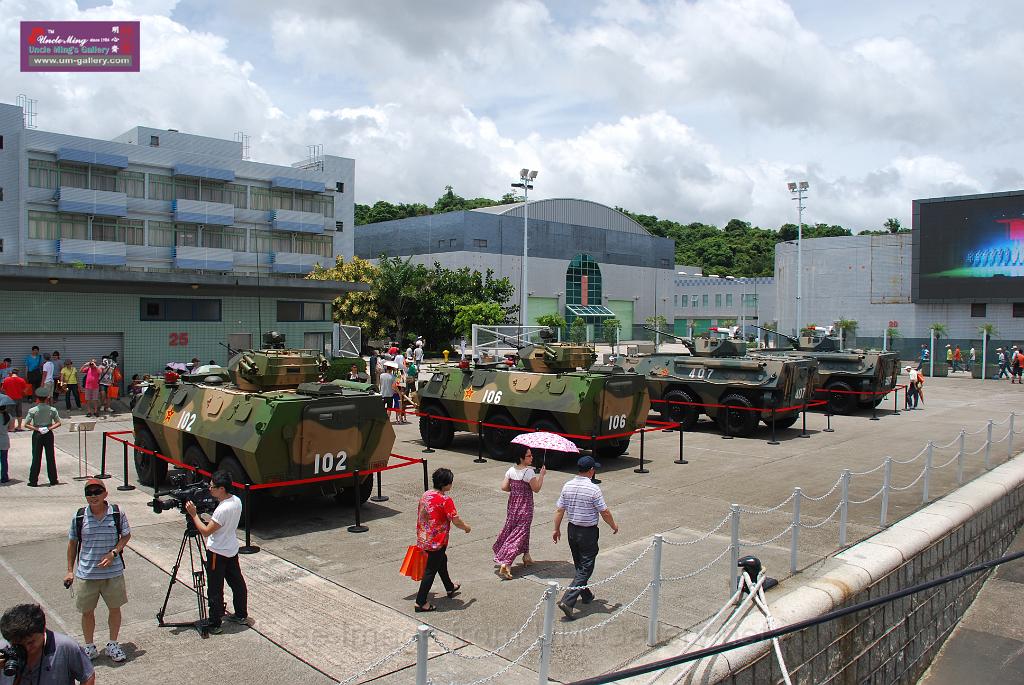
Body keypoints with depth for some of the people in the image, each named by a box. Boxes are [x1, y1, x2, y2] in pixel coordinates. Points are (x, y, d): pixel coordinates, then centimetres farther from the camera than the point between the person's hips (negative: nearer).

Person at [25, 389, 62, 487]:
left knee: (36, 457, 5)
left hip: (37, 435, -1)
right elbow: (58, 423, -4)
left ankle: (33, 481, 7)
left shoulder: (33, 410, -9)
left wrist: (36, 429, -9)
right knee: (50, 457, 8)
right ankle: (53, 480, 13)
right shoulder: (52, 409, -4)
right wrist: (49, 428, -9)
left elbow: (26, 424, -10)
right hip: (49, 435, 1)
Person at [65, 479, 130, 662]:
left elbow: (126, 535, 4)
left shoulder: (117, 513, -7)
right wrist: (70, 570, 6)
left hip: (113, 572, 0)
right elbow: (72, 543, 7)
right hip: (86, 574, 0)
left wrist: (113, 552, -13)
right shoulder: (79, 516, -5)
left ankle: (113, 645, 31)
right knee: (87, 611, 11)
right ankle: (89, 647, 32)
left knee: (115, 608, 12)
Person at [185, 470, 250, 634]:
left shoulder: (223, 509, -29)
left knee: (215, 590, 3)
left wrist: (193, 514, -17)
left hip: (217, 553, -9)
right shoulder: (237, 501, -2)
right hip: (232, 550, 9)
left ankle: (214, 624, 13)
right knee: (237, 583, 17)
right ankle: (241, 615, 30)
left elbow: (206, 531, -22)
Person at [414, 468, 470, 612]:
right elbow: (456, 521, -20)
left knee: (442, 560, 27)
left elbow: (420, 515, 11)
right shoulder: (445, 500, -21)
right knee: (431, 570, 3)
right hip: (437, 541, -9)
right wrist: (467, 527, 1)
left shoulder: (425, 495, 2)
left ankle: (450, 587, 47)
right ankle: (421, 602, 8)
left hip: (424, 539, 9)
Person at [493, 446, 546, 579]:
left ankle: (526, 555, 38)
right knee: (519, 533, -5)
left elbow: (504, 487, 0)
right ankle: (504, 564, -14)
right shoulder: (529, 472, -18)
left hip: (513, 504, 7)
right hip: (525, 506, -7)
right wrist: (542, 475, -7)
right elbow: (536, 489, -16)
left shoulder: (511, 470, 1)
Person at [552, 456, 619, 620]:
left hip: (572, 530, 7)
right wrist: (614, 526, 4)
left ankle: (586, 595, 38)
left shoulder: (567, 486, -2)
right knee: (586, 568, -1)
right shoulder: (593, 489, -19)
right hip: (588, 532, -6)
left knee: (579, 566, 22)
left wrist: (556, 529, 13)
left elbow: (559, 510, 2)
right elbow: (604, 512, -13)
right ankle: (567, 601, -11)